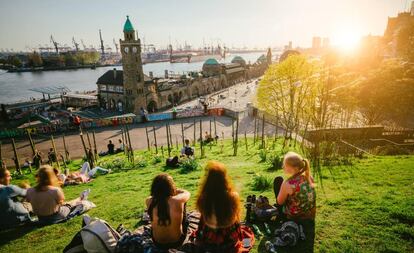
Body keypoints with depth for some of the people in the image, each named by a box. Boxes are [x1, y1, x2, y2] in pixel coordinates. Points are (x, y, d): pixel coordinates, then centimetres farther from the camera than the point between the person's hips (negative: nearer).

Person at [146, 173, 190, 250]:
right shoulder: (177, 201, -30)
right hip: (177, 242, -1)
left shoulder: (149, 201, -23)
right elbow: (187, 193, -4)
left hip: (157, 243, 2)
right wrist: (175, 190, 7)